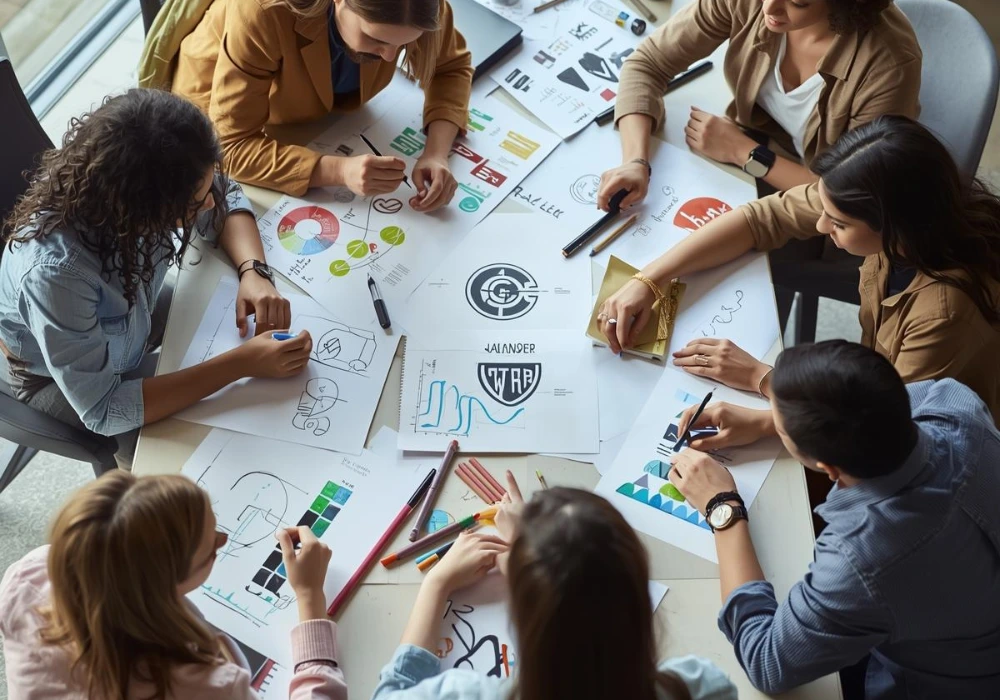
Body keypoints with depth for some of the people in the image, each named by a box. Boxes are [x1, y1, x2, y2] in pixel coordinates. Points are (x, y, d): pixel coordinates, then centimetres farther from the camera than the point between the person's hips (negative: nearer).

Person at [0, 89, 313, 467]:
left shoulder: (134, 179, -30)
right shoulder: (54, 272, -45)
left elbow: (226, 197, -9)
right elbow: (103, 410, -36)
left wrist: (254, 272, -28)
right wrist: (243, 363, -39)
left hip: (130, 313, 5)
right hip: (57, 380, -5)